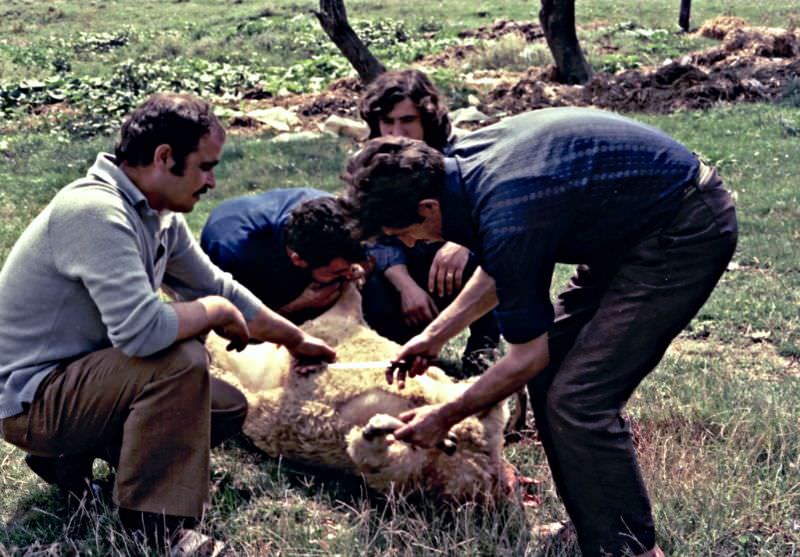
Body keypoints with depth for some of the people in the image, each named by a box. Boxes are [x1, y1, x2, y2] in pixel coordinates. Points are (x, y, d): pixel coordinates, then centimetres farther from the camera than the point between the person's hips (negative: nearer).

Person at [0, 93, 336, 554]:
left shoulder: (159, 217, 2)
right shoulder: (96, 212, -27)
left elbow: (217, 288, 15)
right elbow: (141, 330, -37)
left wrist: (296, 339, 22)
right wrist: (215, 311, -19)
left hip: (83, 373, 10)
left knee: (229, 407, 8)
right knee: (182, 359, -30)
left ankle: (72, 456, 12)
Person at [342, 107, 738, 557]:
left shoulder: (508, 220, -29)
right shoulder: (464, 161, -3)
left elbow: (527, 356, -15)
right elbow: (501, 268, 16)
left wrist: (445, 417, -3)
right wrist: (436, 334, 17)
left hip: (688, 229, -10)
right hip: (636, 223, 10)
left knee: (579, 398, -13)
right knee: (551, 371, 9)